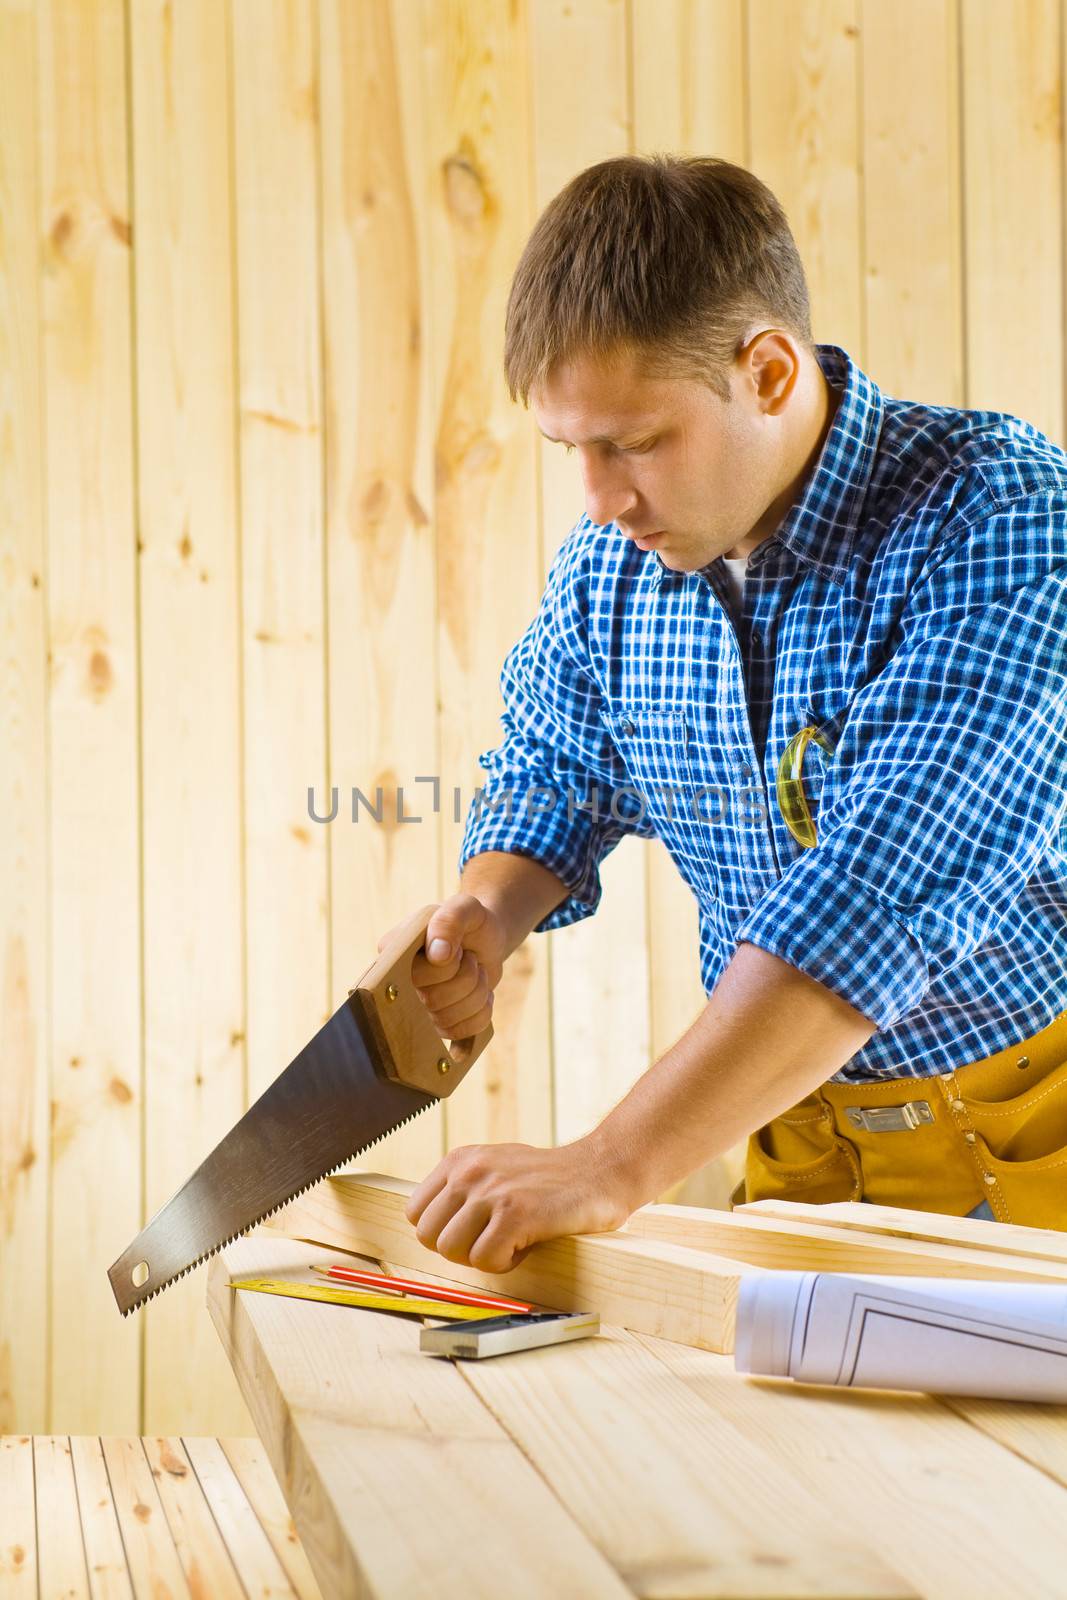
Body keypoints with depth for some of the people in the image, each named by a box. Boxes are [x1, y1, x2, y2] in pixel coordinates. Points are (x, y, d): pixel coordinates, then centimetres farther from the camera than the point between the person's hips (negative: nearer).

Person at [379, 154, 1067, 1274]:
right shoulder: (610, 560, -1)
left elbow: (887, 890, -32)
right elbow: (554, 770, 18)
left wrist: (611, 1169, -36)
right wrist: (486, 918, -5)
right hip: (805, 1139, 5)